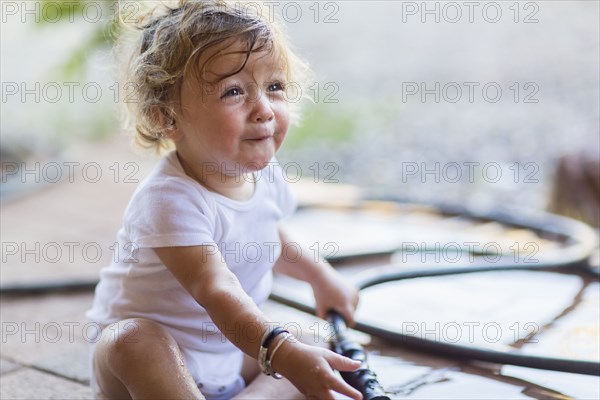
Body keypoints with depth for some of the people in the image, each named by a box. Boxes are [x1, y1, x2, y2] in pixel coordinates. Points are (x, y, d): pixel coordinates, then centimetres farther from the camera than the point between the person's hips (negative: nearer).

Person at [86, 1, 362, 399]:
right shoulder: (171, 199, -29)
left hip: (235, 355, 7)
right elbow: (215, 290, -40)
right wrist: (282, 352, -52)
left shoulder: (266, 175, -4)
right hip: (153, 353, -7)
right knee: (134, 340, -36)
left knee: (319, 362, -2)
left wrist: (321, 276, 30)